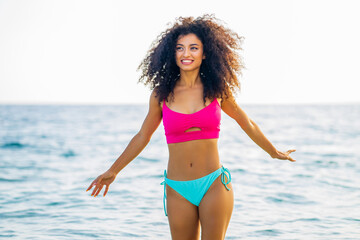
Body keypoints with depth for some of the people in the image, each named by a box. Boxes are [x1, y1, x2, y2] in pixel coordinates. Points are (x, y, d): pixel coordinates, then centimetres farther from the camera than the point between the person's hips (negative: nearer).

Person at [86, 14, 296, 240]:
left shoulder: (217, 90, 1)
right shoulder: (162, 94, 1)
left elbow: (247, 123, 17)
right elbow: (142, 137, 14)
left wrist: (274, 152, 27)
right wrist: (113, 171, 19)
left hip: (214, 185, -1)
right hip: (178, 190, 1)